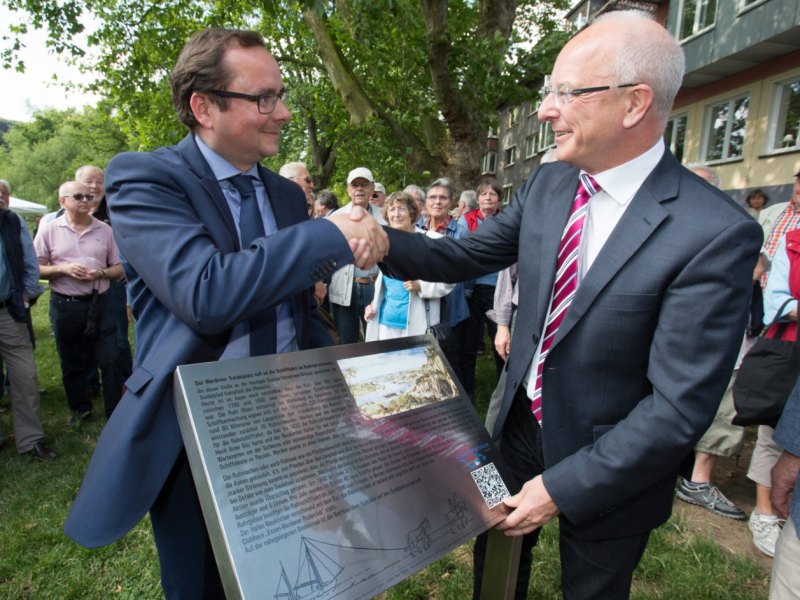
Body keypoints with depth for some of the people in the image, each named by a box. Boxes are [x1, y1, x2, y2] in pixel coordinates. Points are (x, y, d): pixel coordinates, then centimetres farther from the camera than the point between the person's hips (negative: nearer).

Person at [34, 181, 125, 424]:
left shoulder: (104, 230, 3)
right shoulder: (49, 230, 0)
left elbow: (119, 268, 7)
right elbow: (36, 269, 1)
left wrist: (100, 273, -13)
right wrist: (63, 269, -15)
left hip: (99, 303, 0)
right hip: (65, 306, 0)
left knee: (110, 360, 0)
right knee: (71, 362, 12)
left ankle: (116, 412, 12)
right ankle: (80, 408, 30)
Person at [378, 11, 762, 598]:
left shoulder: (717, 233, -25)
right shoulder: (547, 184, -6)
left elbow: (682, 406, -25)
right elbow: (467, 255, -2)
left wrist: (563, 487, -21)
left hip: (609, 468, -4)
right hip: (519, 428, 5)